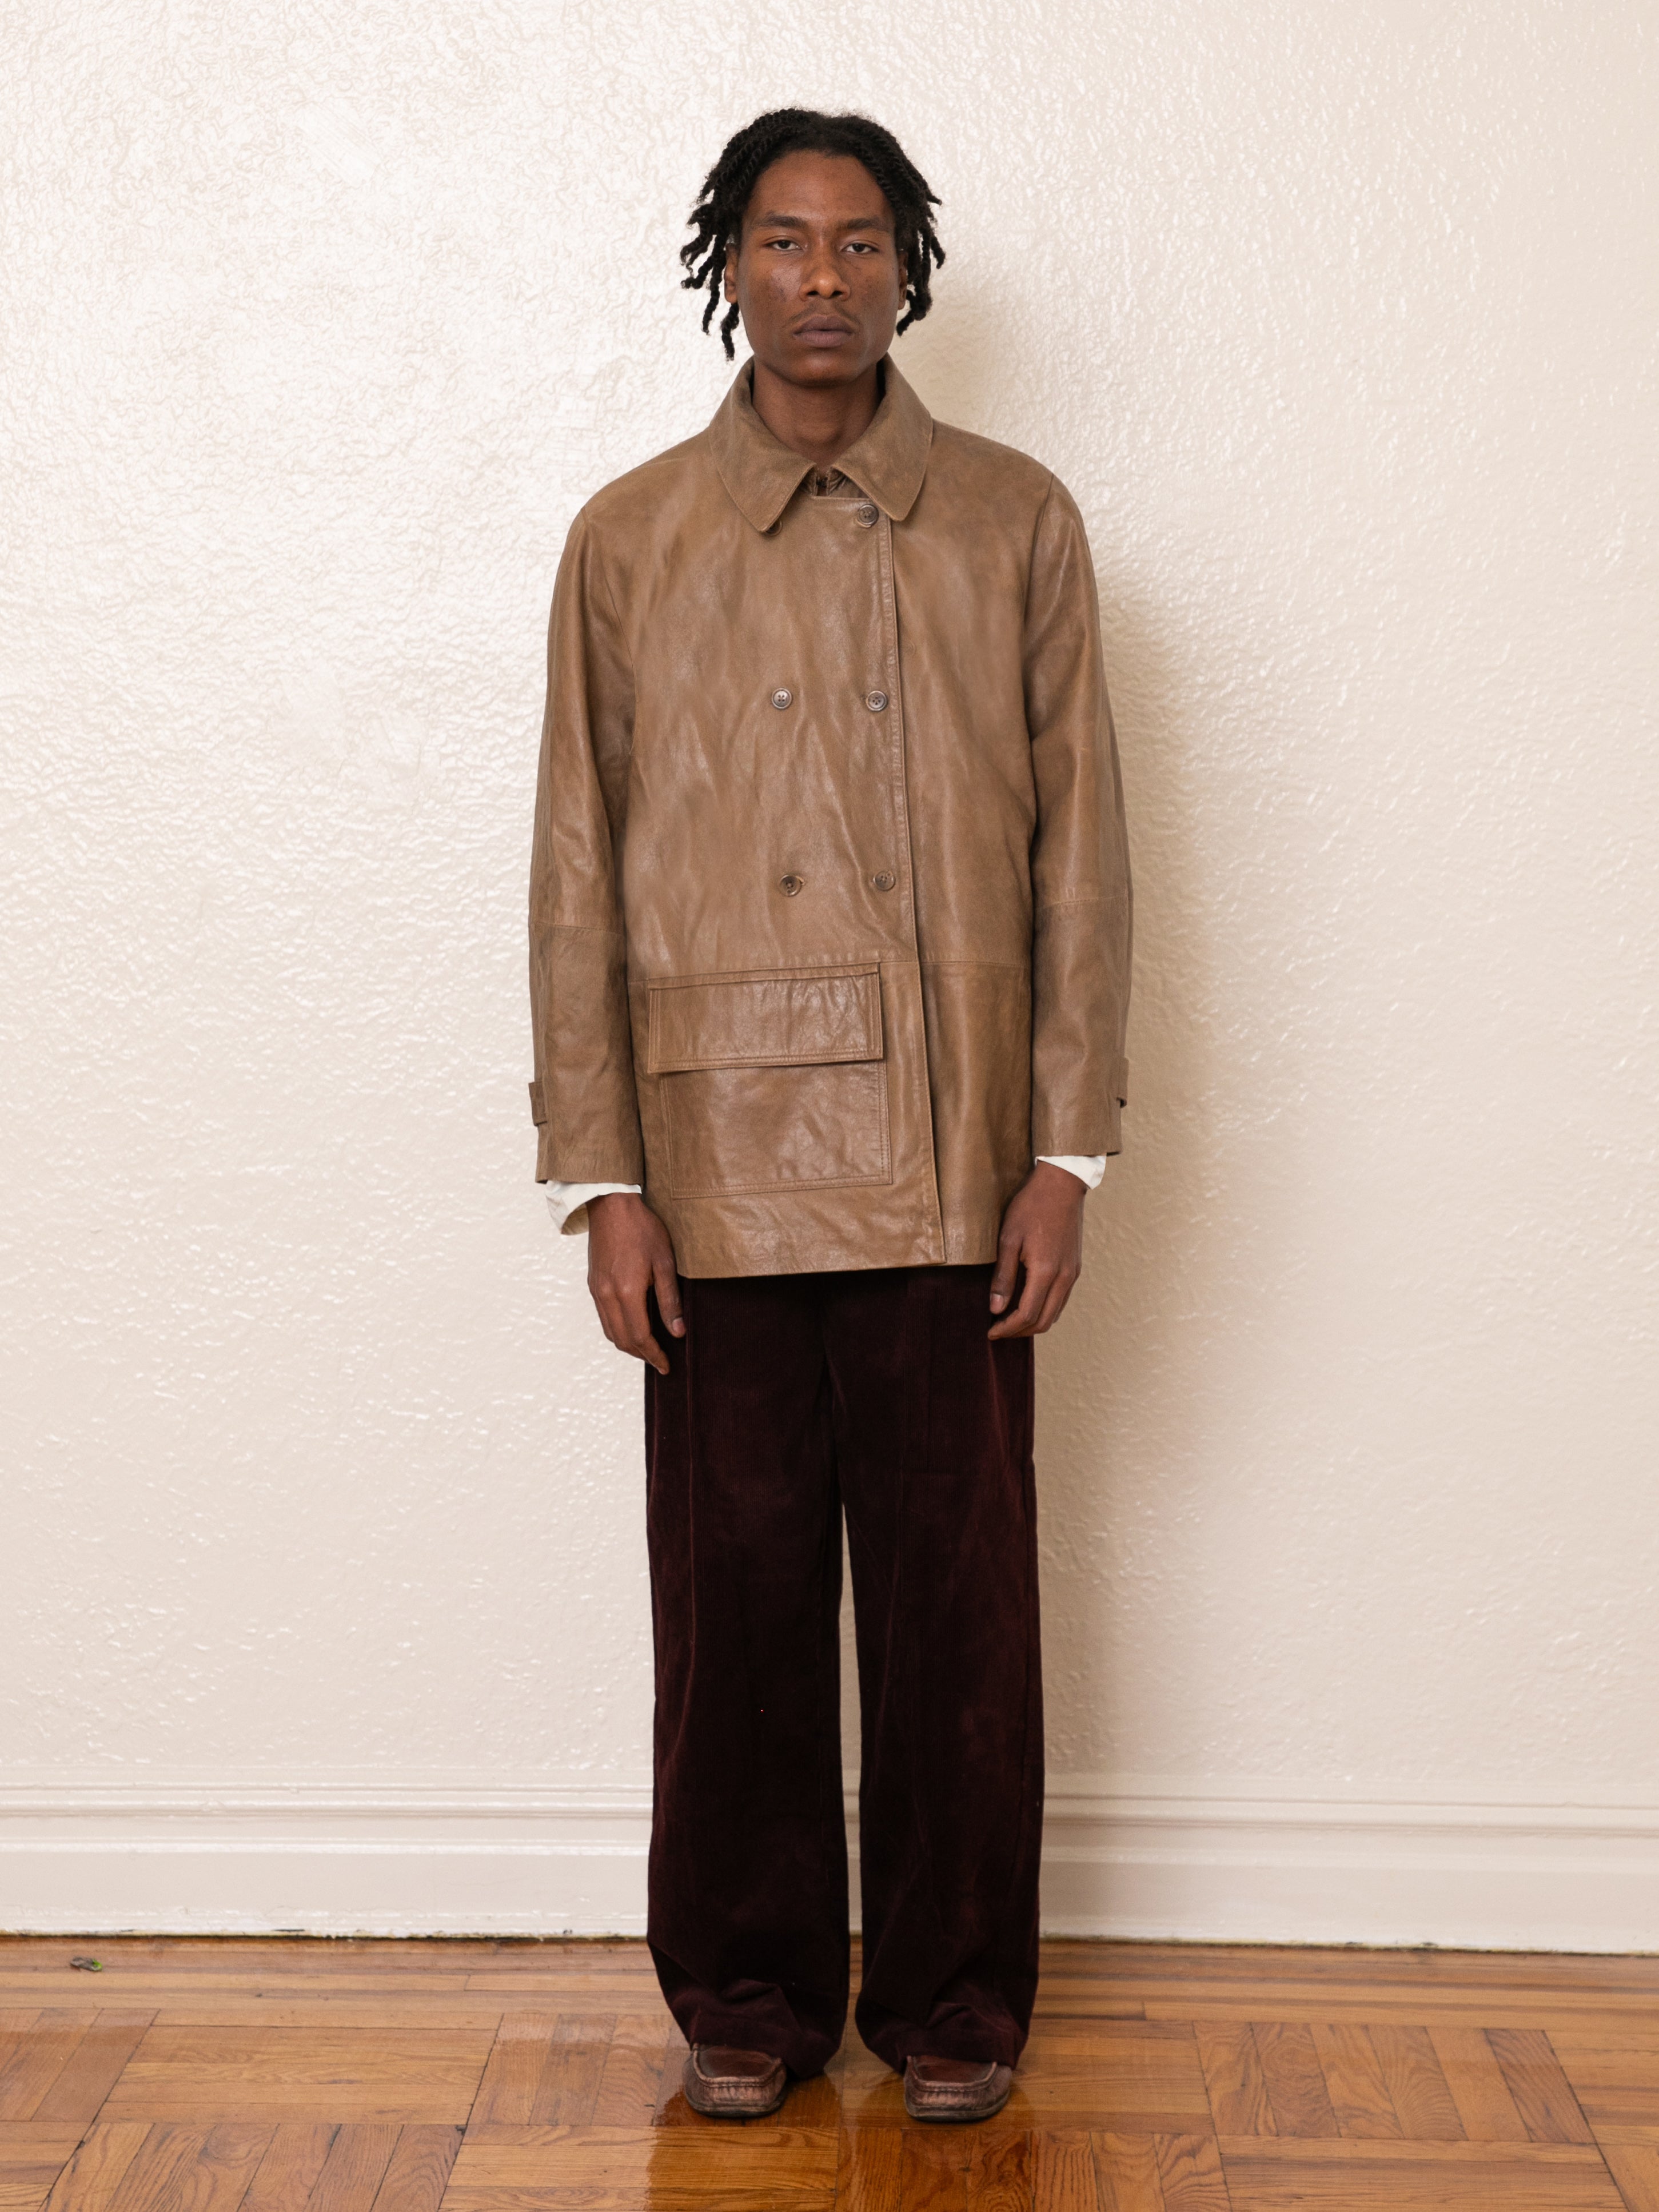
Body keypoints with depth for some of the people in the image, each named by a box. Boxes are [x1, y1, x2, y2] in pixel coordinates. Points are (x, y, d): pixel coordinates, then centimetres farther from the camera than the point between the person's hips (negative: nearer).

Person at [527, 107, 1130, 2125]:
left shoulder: (1014, 524, 5)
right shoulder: (629, 541, 5)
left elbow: (1078, 854, 3)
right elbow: (579, 878, 3)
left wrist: (1067, 1152, -2)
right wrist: (599, 1175, -2)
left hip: (952, 1173, 0)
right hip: (722, 1170, 0)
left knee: (957, 1601, 7)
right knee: (736, 1598, 8)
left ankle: (954, 1992, 24)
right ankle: (747, 1990, 26)